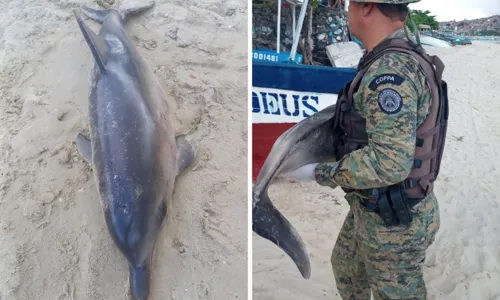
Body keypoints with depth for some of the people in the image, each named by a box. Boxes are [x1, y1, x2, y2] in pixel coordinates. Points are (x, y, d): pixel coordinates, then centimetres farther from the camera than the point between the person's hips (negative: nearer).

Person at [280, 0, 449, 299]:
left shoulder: (391, 70, -30)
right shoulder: (398, 60, 2)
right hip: (377, 204, 9)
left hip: (394, 220, -9)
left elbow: (389, 164, -34)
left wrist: (319, 174, -23)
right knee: (346, 264, 29)